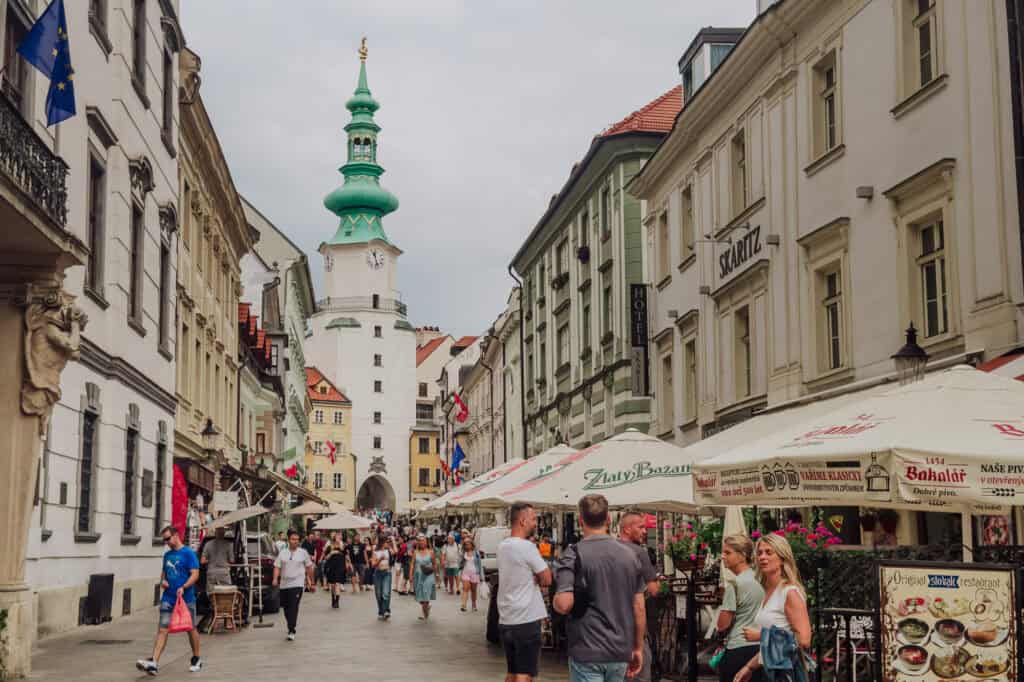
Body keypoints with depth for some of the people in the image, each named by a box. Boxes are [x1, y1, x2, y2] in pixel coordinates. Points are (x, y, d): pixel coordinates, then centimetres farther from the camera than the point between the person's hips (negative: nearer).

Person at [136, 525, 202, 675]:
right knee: (162, 629, -6)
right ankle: (154, 662, -15)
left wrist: (183, 587, -27)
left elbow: (195, 574, -13)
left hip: (186, 599, -5)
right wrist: (162, 581, 2)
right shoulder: (167, 555, 12)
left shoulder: (188, 553, -8)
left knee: (191, 628, 10)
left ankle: (196, 660, 26)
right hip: (168, 599, 5)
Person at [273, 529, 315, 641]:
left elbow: (309, 568, 9)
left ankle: (291, 631, -13)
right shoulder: (283, 553, 7)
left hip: (297, 584, -3)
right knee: (286, 608, 10)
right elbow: (277, 567, 3)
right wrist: (275, 579, -14)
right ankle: (291, 629, 28)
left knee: (293, 607, -14)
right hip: (284, 584, 3)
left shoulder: (303, 552, 3)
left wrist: (312, 583, 11)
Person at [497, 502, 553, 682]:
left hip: (505, 621, 8)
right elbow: (547, 579, -11)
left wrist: (536, 579, -1)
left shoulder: (502, 546, 11)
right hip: (526, 620, -8)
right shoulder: (526, 547, -16)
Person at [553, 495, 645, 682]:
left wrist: (555, 601, 2)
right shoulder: (630, 555, 4)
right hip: (621, 652, 5)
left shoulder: (574, 554, -10)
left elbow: (563, 604, -20)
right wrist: (638, 648, 15)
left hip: (587, 652, -5)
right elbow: (639, 609, 6)